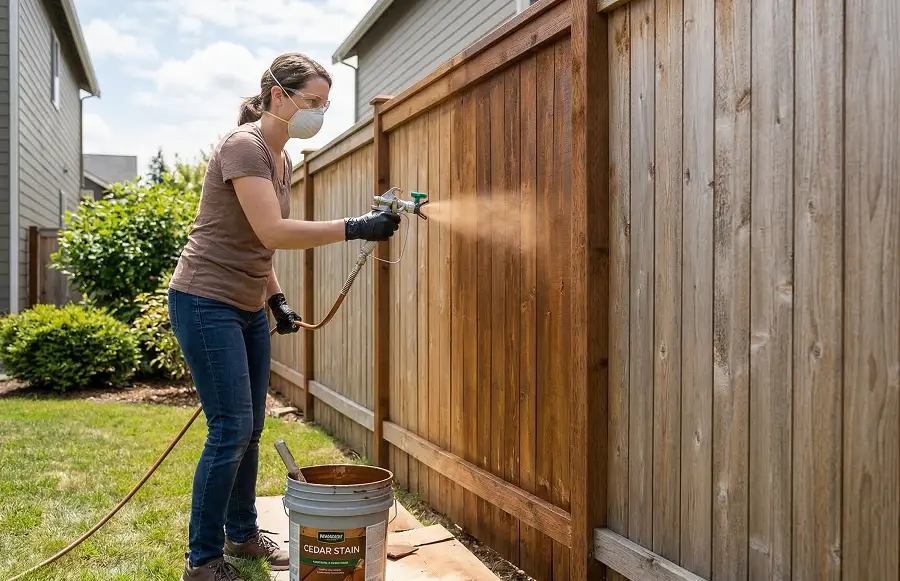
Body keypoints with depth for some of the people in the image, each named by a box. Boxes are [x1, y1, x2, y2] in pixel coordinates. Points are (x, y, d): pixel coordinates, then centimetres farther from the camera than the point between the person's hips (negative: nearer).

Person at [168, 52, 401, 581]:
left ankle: (242, 534, 28)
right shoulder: (243, 146, -16)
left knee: (251, 428, 13)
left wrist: (276, 299, 11)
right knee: (231, 429, -8)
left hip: (248, 308, 9)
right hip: (206, 303, -9)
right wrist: (355, 228, -30)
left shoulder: (282, 159, 11)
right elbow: (272, 232, -28)